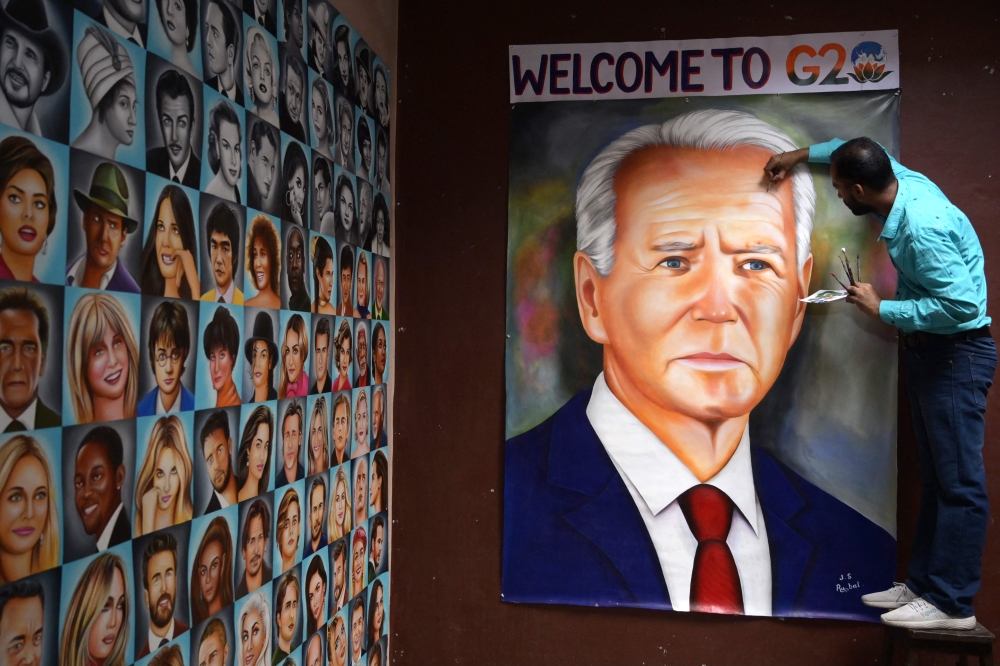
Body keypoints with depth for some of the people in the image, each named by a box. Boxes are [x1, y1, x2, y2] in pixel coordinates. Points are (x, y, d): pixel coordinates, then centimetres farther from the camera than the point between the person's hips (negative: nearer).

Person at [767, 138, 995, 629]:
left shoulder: (923, 227, -26)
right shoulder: (904, 180, 3)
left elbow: (961, 304, -28)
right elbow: (854, 151, 24)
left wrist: (882, 309, -19)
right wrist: (800, 155, 31)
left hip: (957, 353, -10)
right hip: (928, 350, 10)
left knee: (958, 481, -5)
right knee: (935, 477, 12)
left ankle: (952, 604, 2)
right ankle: (922, 584, 20)